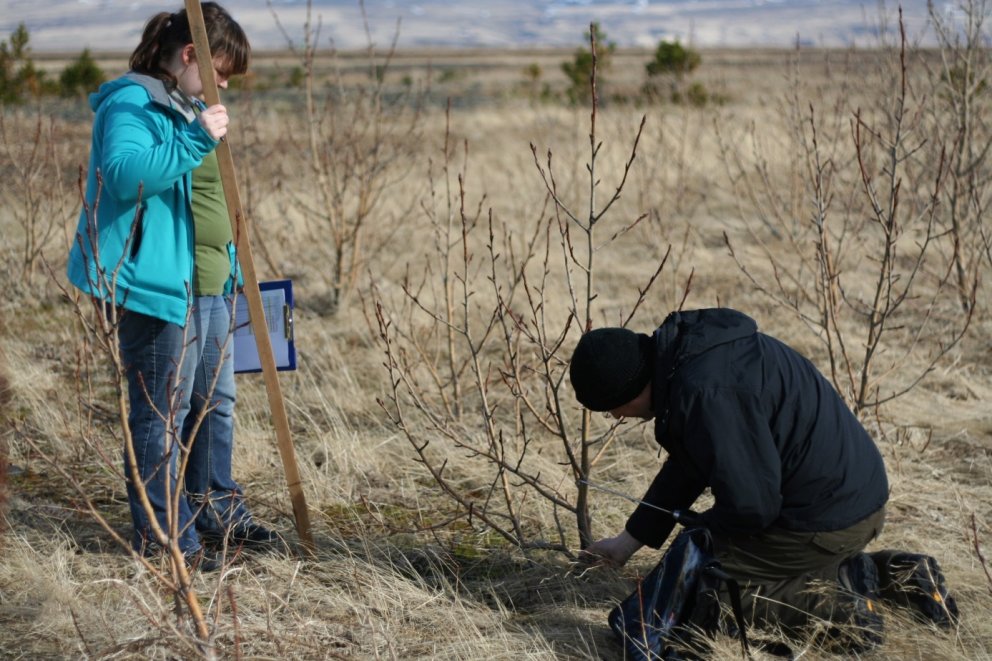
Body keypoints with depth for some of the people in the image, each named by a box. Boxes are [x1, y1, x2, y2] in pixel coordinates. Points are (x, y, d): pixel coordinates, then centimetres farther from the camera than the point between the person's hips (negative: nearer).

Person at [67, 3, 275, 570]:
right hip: (155, 285, -10)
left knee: (216, 400, 18)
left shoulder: (185, 107, 18)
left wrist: (231, 270, 27)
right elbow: (125, 173, -32)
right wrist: (195, 140, -37)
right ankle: (162, 538, 6)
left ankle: (219, 515, 31)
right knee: (162, 415, -4)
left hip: (199, 283, 10)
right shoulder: (130, 104, -13)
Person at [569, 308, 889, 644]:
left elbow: (748, 503, -25)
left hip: (828, 519, -10)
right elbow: (686, 465, 17)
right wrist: (630, 538, 21)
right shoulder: (684, 349, 4)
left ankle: (834, 603, -7)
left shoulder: (704, 391, -28)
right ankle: (842, 573, 13)